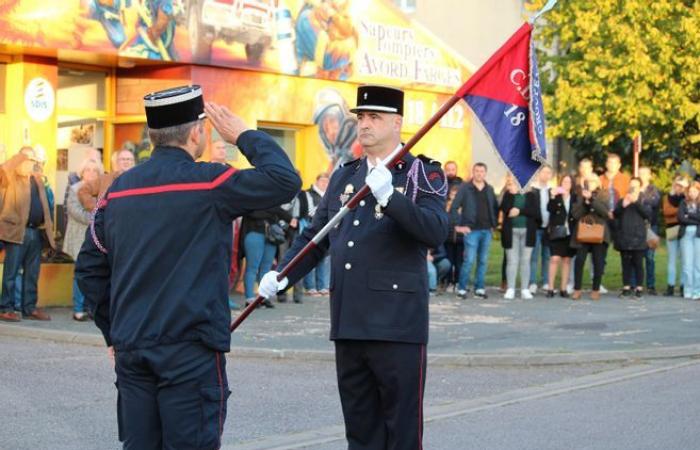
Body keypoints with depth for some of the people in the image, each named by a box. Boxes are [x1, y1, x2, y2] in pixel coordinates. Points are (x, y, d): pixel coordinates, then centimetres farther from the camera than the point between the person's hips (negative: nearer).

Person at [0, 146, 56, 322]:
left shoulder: (37, 179, 19)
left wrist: (48, 227, 15)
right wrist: (21, 156, -14)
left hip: (37, 231, 6)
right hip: (17, 230, -6)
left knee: (32, 273, 10)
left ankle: (29, 308, 16)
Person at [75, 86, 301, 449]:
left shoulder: (119, 188, 9)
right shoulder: (207, 182, -9)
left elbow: (90, 267, 12)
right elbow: (286, 181, -10)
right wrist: (245, 136, 2)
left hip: (130, 349, 6)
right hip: (190, 350, -6)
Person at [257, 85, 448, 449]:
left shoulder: (423, 174, -1)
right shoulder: (344, 177, 16)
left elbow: (436, 233, -17)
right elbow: (314, 238, 17)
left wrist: (388, 195, -27)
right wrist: (282, 276, 2)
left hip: (397, 324, -6)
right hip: (348, 324, 6)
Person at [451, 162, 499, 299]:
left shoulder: (489, 189, 13)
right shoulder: (465, 188, -2)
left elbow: (495, 208, 21)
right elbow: (454, 208, -5)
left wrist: (494, 224, 10)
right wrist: (458, 226, -9)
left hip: (487, 231, 5)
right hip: (472, 231, -5)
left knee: (483, 261, 7)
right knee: (469, 260, -9)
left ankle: (480, 288, 14)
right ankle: (462, 288, -1)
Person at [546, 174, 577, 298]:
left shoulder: (574, 198, 8)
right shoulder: (555, 195, 2)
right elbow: (550, 209, -13)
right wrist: (552, 197, -27)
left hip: (570, 232, 3)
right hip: (557, 232, -3)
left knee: (567, 260, 5)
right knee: (555, 259, -9)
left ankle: (563, 288, 10)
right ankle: (550, 288, -5)